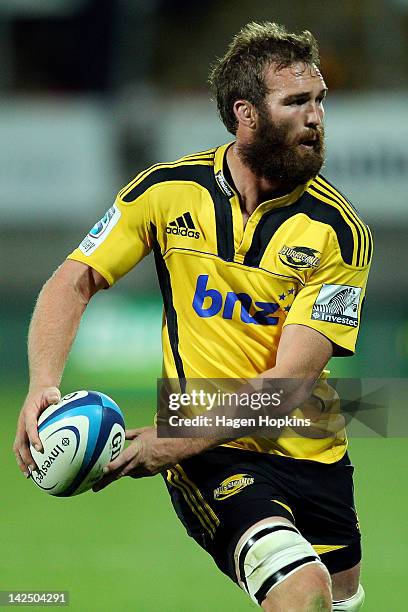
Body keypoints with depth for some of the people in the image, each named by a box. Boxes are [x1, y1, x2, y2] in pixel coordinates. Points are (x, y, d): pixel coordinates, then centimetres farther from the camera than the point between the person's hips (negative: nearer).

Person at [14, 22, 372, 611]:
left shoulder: (340, 230, -10)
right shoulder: (169, 191, -4)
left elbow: (293, 380, -15)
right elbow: (71, 285, 3)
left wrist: (178, 442, -25)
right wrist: (43, 386, -16)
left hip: (311, 456, 3)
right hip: (209, 459, -3)